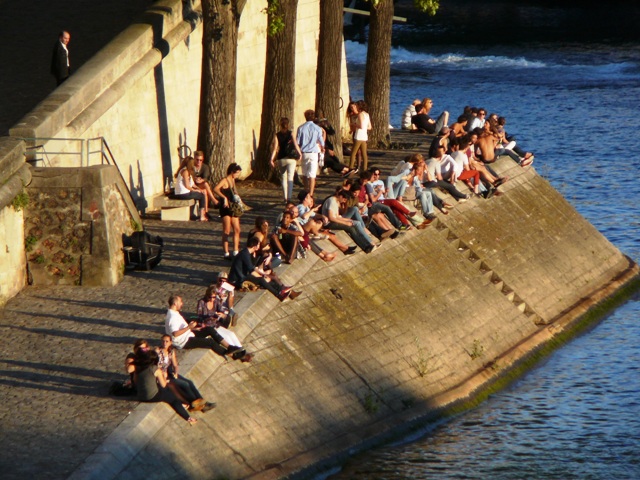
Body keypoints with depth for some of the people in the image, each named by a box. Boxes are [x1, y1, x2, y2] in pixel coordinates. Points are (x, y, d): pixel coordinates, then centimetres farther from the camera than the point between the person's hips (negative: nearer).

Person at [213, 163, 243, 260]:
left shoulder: (233, 180, 12)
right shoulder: (225, 181, -14)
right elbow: (215, 189, -32)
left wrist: (237, 197, 11)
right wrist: (224, 197, -37)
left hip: (233, 208, 8)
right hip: (225, 208, -8)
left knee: (237, 230, 8)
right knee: (227, 231, -4)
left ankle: (236, 252, 13)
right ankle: (226, 254, 2)